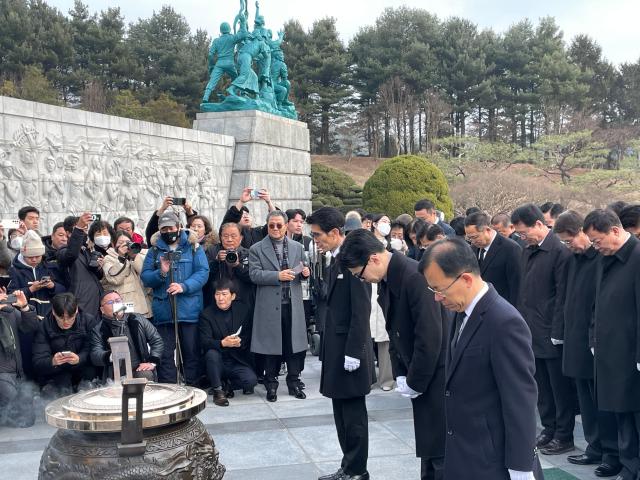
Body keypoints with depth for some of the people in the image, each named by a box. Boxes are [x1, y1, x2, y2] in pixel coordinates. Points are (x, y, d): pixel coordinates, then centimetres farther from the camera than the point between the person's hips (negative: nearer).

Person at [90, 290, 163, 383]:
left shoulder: (138, 319, 12)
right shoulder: (98, 330, 8)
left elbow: (157, 341, 14)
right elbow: (95, 356, -5)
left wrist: (152, 362, -1)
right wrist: (111, 356, -27)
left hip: (139, 369, 2)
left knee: (146, 375, -31)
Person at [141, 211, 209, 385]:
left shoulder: (193, 247, 3)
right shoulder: (154, 250, 11)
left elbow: (203, 272, -7)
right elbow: (145, 277, 5)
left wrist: (184, 286, -21)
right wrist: (161, 273, -15)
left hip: (189, 310, -2)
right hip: (163, 311, 2)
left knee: (192, 352, 5)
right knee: (165, 354, 7)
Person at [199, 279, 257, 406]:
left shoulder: (244, 309, 0)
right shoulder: (206, 314, -5)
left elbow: (250, 335, 3)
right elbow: (205, 342, -16)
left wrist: (241, 342, -20)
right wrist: (222, 343, -36)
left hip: (238, 361, 1)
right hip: (217, 362, -1)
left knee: (251, 380, -25)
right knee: (211, 353, -33)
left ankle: (226, 385, 6)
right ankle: (218, 391, -15)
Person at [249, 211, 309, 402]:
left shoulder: (297, 247, 12)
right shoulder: (257, 249, 1)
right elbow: (254, 274, -7)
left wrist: (304, 272, -4)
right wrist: (278, 276, -18)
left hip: (293, 304, 3)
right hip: (270, 305, -3)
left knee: (294, 344, 5)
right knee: (271, 345, 4)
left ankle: (294, 382, 18)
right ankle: (271, 385, 16)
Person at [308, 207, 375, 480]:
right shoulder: (335, 260, 12)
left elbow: (361, 309, -19)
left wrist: (353, 352, -20)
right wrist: (328, 350, 13)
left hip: (349, 350, -9)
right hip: (335, 349, 9)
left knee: (353, 415, 2)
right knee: (342, 414, 15)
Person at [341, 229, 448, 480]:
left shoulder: (415, 276, -24)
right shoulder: (385, 281, 5)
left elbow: (430, 337, -24)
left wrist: (414, 383, -15)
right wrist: (400, 376, 4)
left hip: (438, 376, -9)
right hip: (420, 378, 9)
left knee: (441, 451, -1)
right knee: (428, 448, 17)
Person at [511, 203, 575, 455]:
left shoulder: (560, 251, -15)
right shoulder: (528, 251, 10)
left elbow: (563, 296, -16)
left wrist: (557, 333, -16)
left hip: (552, 334, -8)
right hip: (532, 332, 8)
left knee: (560, 387, 5)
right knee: (542, 386, 16)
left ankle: (564, 436, 16)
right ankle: (549, 429, 28)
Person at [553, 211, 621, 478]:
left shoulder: (602, 258, -15)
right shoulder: (574, 258, 10)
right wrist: (568, 333, 10)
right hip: (576, 341, 8)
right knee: (587, 401, 14)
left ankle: (613, 453, 16)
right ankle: (595, 448, 24)